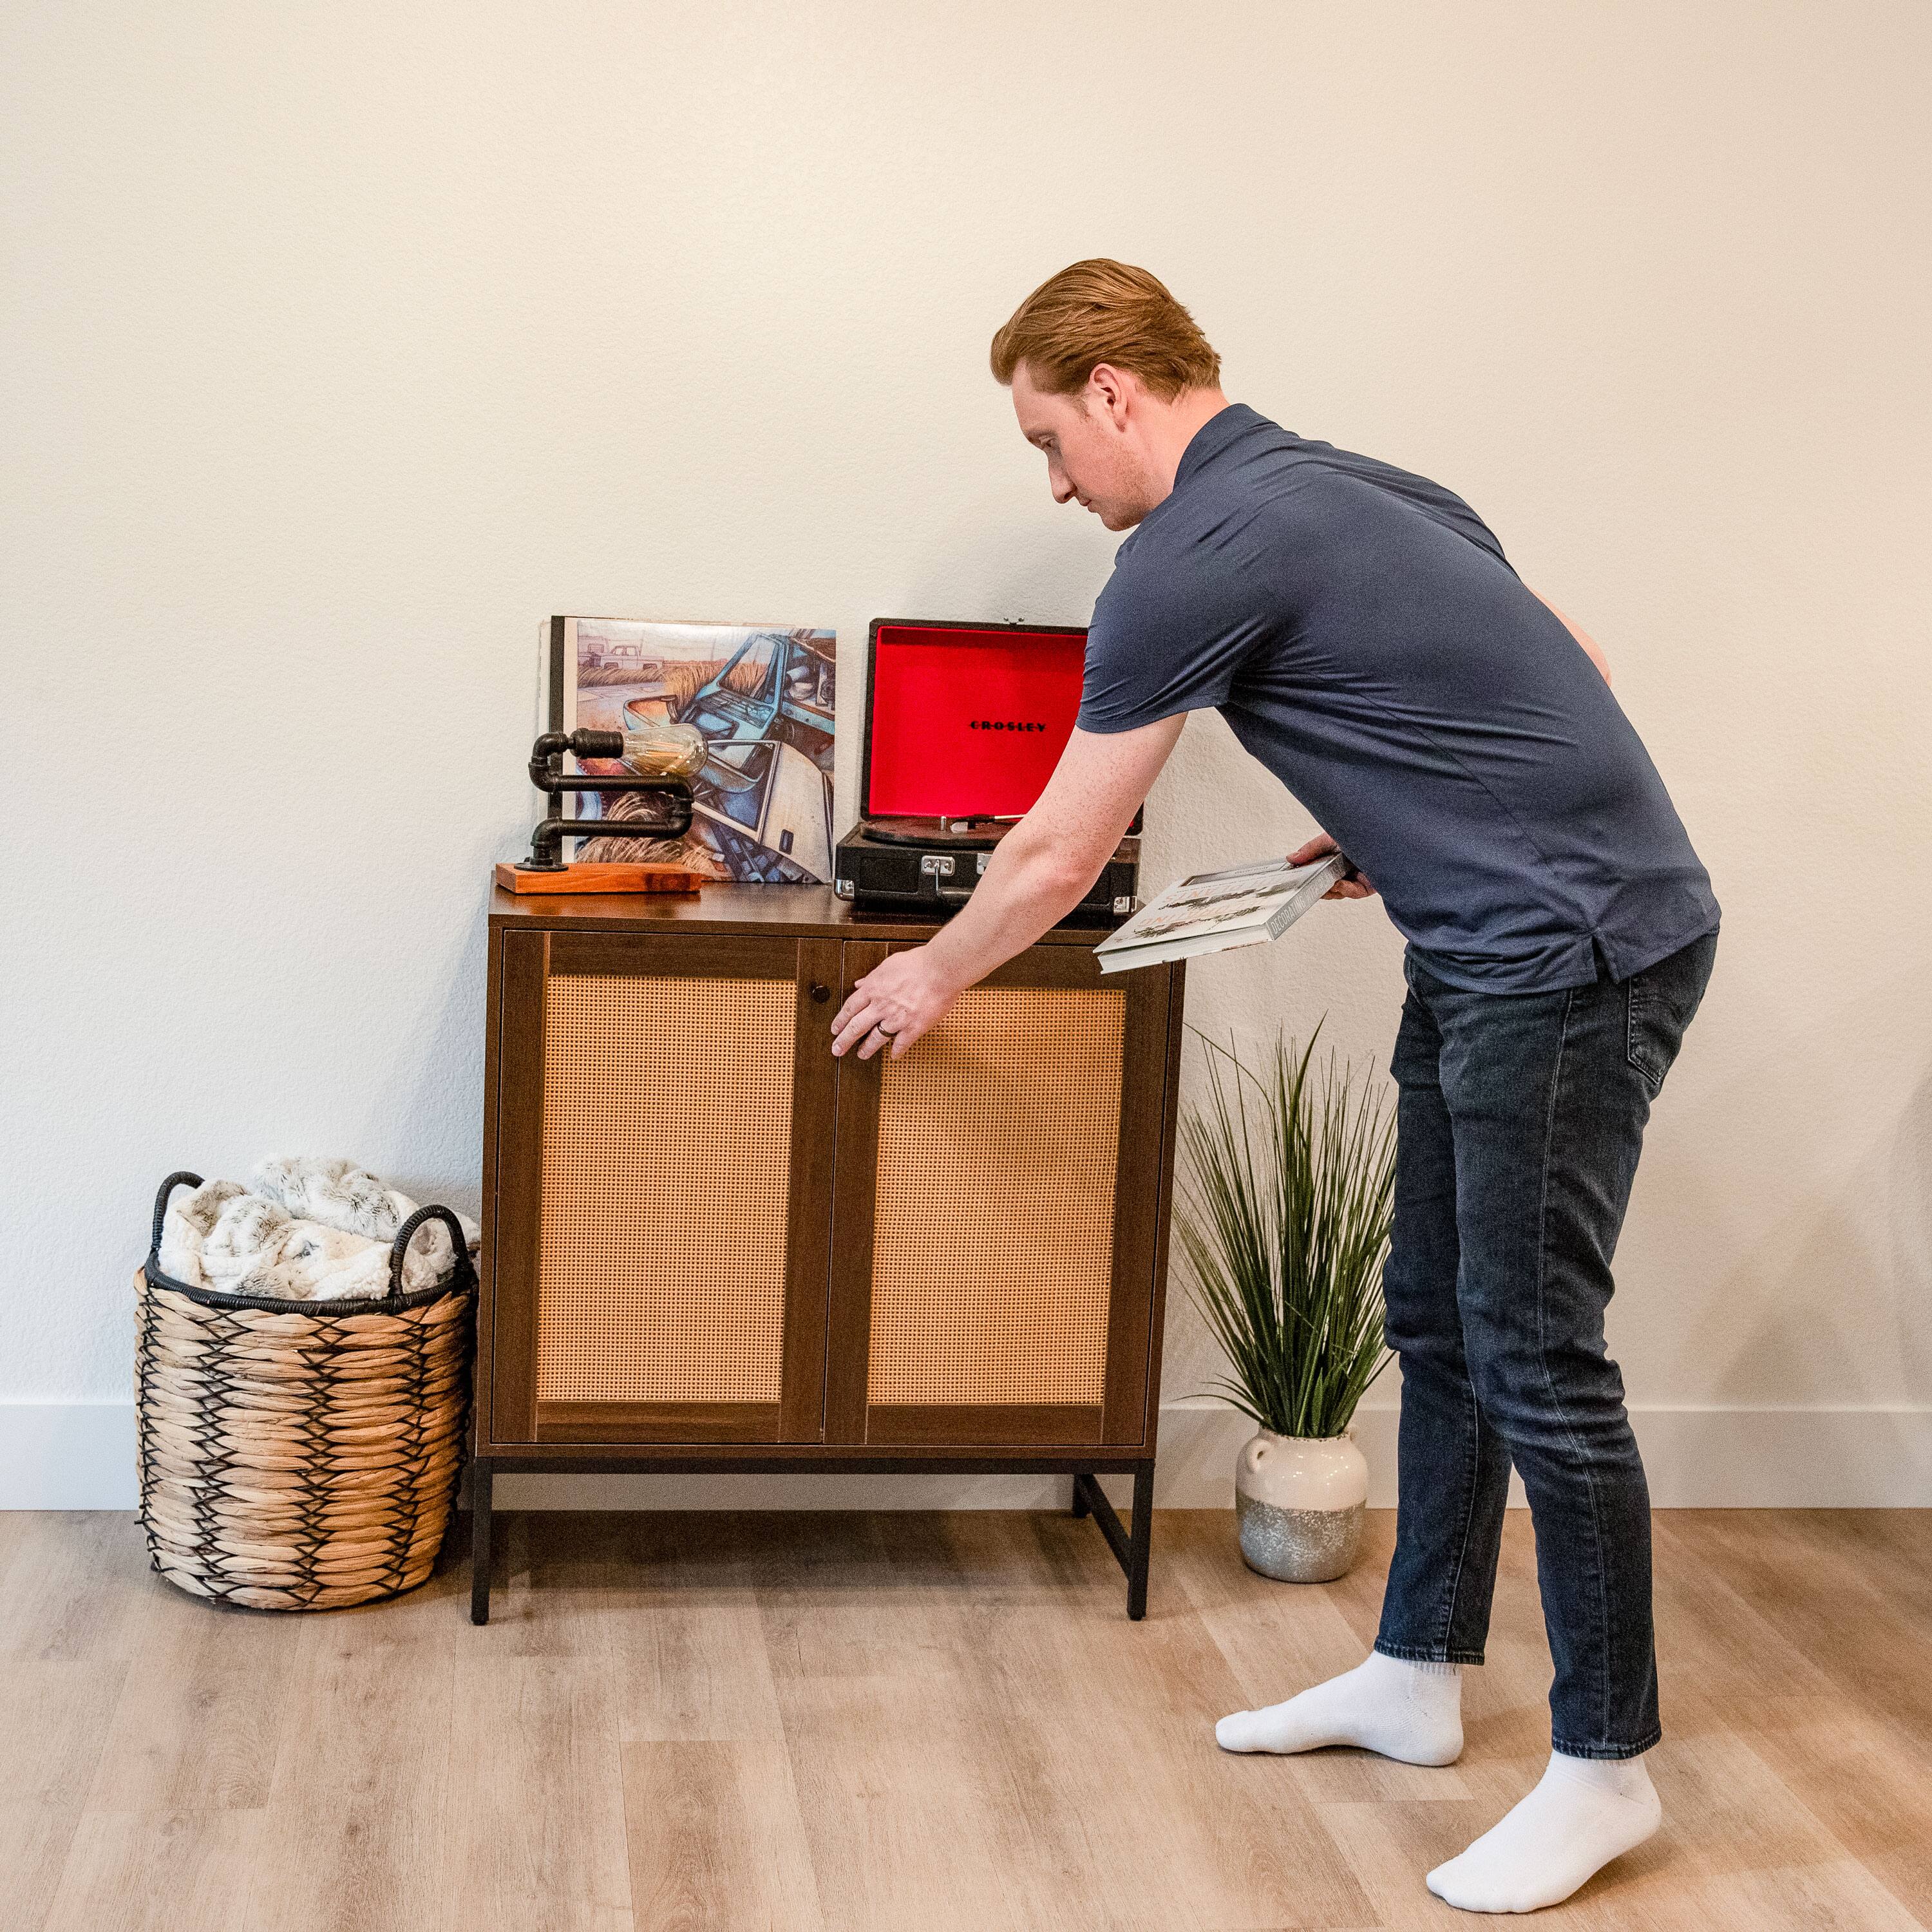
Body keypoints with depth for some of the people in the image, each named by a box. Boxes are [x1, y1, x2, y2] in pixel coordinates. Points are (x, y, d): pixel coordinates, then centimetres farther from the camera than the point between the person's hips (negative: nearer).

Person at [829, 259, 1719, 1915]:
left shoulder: (1193, 553, -13)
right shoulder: (1364, 486, 16)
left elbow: (1058, 858, -6)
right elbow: (1573, 674, 21)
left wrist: (934, 978, 11)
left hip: (1572, 953, -10)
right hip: (1493, 949, 10)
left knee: (1533, 1355, -3)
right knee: (1439, 1324, 16)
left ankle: (1606, 1763, 10)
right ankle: (1419, 1675, 28)